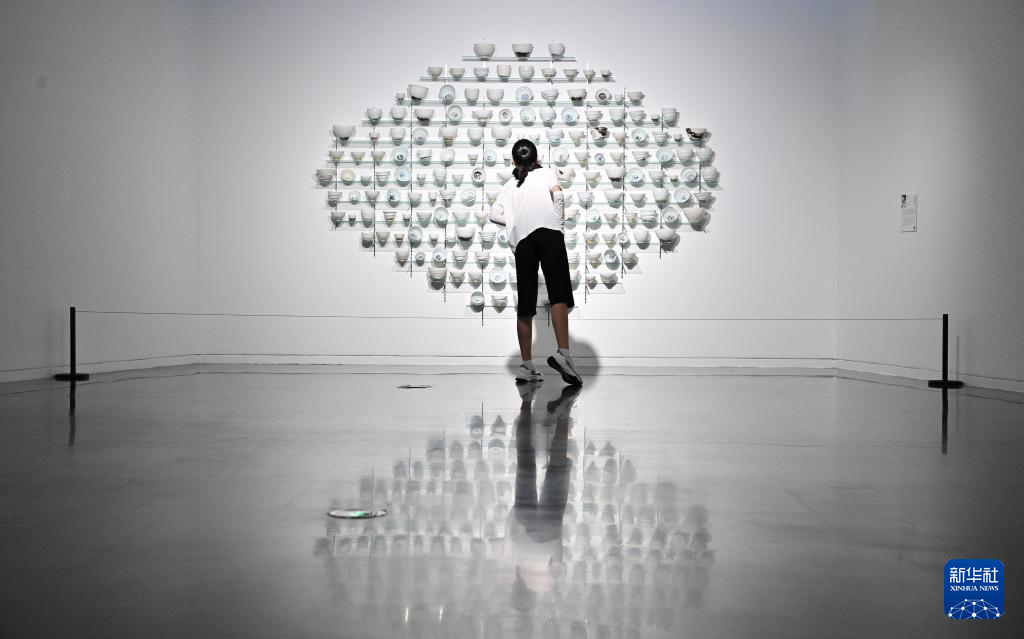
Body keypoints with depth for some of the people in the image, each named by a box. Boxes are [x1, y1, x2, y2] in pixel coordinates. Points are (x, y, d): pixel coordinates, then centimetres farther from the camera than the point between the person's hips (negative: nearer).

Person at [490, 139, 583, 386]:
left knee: (525, 304, 6)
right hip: (547, 231, -3)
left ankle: (526, 366, 5)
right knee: (559, 294, -15)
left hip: (521, 240, 3)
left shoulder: (509, 186, 30)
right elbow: (558, 195, 2)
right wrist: (559, 222, 10)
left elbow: (494, 214, 14)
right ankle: (563, 353, -35)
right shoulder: (545, 173, 23)